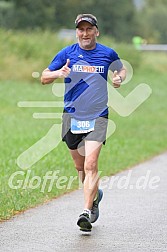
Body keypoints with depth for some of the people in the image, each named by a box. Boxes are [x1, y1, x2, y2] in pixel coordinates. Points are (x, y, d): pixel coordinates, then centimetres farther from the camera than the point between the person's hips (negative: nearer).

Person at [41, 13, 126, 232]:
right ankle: (95, 194, 42)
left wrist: (119, 78, -2)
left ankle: (87, 212, -18)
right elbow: (44, 78, 2)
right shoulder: (66, 54, 0)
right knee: (80, 166, 14)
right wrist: (59, 73, -19)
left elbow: (121, 69, 21)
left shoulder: (108, 54, 1)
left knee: (91, 165, -16)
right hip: (72, 116, 2)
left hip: (97, 117, -2)